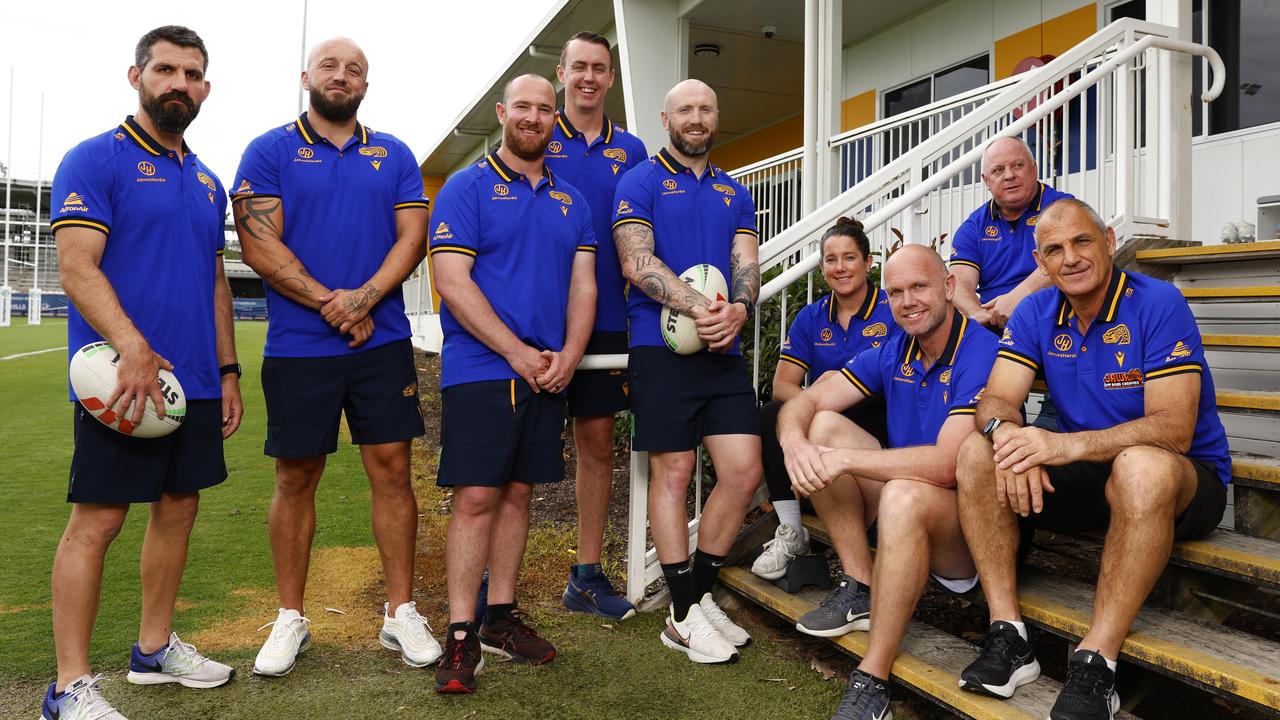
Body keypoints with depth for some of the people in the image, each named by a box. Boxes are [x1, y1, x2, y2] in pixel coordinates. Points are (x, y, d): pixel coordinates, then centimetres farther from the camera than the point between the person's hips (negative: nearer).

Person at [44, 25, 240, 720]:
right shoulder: (95, 160, -4)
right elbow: (77, 266, -15)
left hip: (195, 381, 7)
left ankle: (154, 648, 28)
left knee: (178, 508, 13)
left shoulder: (206, 182, 17)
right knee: (96, 520, -2)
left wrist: (228, 371, 16)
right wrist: (132, 348, -28)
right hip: (123, 379, -7)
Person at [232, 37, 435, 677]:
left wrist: (362, 298, -14)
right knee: (296, 478, 6)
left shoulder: (393, 156, 12)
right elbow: (258, 245, -5)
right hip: (297, 347, -1)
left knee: (391, 469, 2)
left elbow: (412, 237, 1)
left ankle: (401, 613, 13)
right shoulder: (270, 151, 5)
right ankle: (290, 618, 21)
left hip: (383, 341, 2)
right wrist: (330, 303, -13)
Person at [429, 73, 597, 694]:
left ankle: (501, 617, 23)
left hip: (548, 372, 5)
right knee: (476, 497, -6)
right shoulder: (468, 187, -1)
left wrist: (568, 355, -6)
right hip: (480, 369, -5)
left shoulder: (571, 201, 16)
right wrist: (518, 353, -14)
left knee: (518, 493, 11)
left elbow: (583, 285, 11)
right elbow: (452, 280, -10)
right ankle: (461, 636, 5)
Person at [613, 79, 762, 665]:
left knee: (744, 471, -1)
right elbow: (636, 263, -9)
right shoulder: (641, 181, 4)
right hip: (662, 346, -5)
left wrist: (738, 310, -14)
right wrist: (699, 307, -20)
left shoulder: (734, 193, 20)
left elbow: (747, 263, 8)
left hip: (724, 350, 5)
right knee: (672, 473, -2)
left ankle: (700, 593, 17)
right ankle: (683, 616, 9)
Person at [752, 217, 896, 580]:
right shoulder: (811, 317, 8)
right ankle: (791, 534, -14)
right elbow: (782, 386, 0)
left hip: (877, 424, -3)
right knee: (772, 415, -25)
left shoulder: (892, 310, -3)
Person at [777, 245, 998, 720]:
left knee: (904, 495, -39)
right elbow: (804, 403, -1)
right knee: (824, 425, -7)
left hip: (970, 530, -7)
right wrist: (795, 441, -25)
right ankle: (861, 589, -5)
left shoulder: (981, 355, -18)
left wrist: (845, 459, -28)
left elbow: (947, 465, -31)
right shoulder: (891, 354, 4)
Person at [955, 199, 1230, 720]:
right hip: (1088, 479, 5)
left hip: (1182, 483, -5)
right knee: (976, 454, -16)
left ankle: (1095, 666, -31)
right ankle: (1008, 637, -18)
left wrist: (1069, 445, -39)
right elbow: (995, 400, -8)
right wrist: (1006, 432, -33)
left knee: (1141, 467, -39)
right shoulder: (1035, 314, 1)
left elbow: (1174, 429, -25)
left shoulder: (1158, 304, -16)